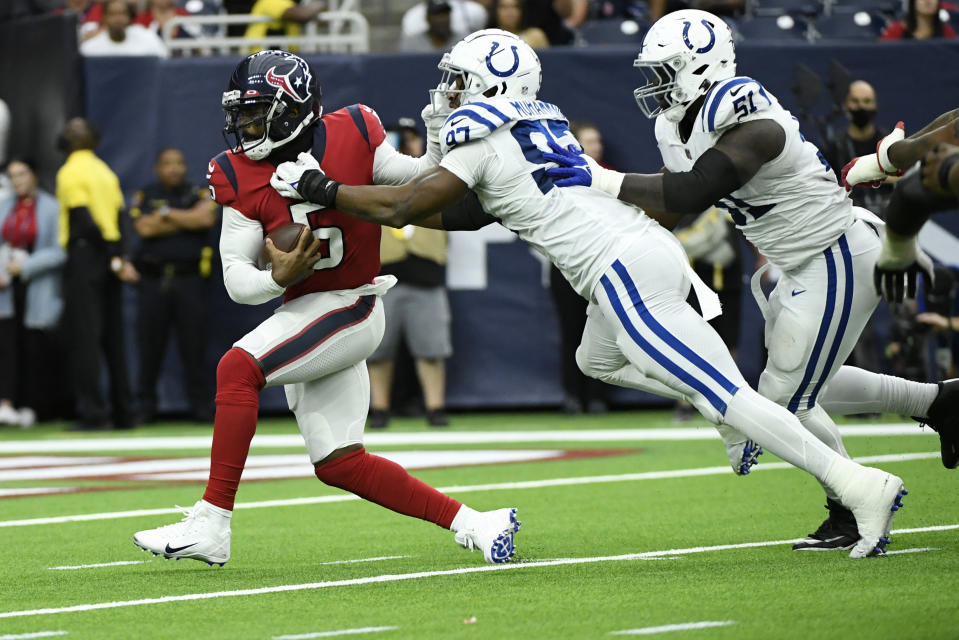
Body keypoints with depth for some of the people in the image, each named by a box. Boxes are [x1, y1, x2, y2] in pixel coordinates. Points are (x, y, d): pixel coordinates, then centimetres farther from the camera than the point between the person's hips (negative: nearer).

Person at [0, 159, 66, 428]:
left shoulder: (51, 209, -4)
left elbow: (59, 252, -9)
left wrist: (25, 266, -15)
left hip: (37, 290, -3)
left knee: (34, 347, 1)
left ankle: (29, 406, 8)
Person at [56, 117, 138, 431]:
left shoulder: (70, 173, -7)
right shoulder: (105, 171, 15)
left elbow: (85, 221, -14)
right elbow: (118, 220, 10)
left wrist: (114, 260, -13)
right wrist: (120, 258, 5)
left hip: (85, 253, -7)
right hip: (109, 259, 7)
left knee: (84, 337, -8)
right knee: (113, 340, 11)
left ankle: (93, 413, -13)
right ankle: (123, 413, 14)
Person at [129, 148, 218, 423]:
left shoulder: (199, 195, 10)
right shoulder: (144, 197, 10)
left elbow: (206, 218, -10)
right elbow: (145, 227, -6)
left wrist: (167, 213, -5)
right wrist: (186, 220, -3)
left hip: (190, 279, 0)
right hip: (153, 280, 0)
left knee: (193, 344, -2)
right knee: (149, 345, 0)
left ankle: (201, 405, 3)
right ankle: (145, 407, 7)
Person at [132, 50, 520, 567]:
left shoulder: (352, 137, -9)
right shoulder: (241, 176, -1)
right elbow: (236, 278, -3)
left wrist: (440, 131, -15)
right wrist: (278, 278, -23)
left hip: (349, 309, -6)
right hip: (301, 312, 6)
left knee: (237, 367, -26)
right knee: (338, 464, 5)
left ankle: (211, 524, -27)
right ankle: (471, 525, 12)